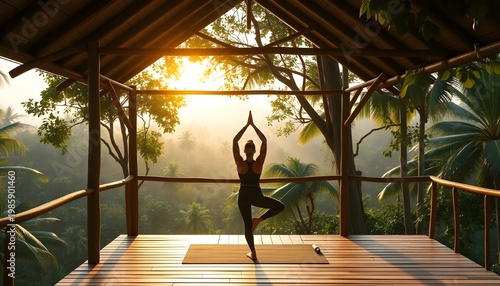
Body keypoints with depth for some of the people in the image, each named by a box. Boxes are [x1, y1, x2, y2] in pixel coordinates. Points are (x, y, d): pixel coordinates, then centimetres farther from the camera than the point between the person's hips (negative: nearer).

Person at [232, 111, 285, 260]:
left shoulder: (240, 163, -10)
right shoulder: (259, 163, -11)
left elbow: (234, 141, -9)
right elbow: (264, 141, -7)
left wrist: (247, 125, -9)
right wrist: (253, 125, -6)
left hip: (243, 196, 1)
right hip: (256, 196, -1)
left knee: (247, 225, 12)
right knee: (280, 206, 18)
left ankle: (253, 253, 15)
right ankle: (259, 219, 1)